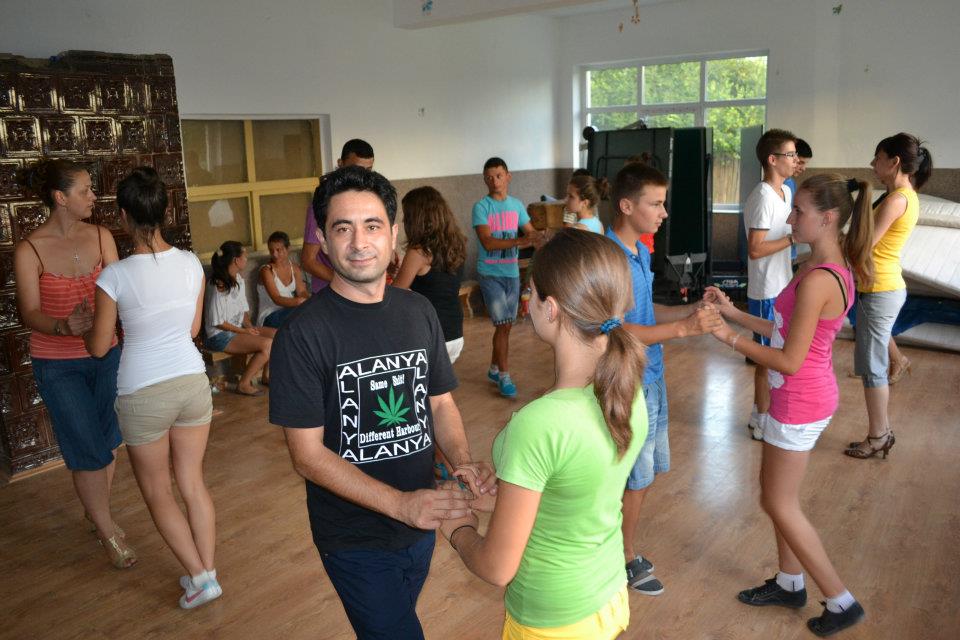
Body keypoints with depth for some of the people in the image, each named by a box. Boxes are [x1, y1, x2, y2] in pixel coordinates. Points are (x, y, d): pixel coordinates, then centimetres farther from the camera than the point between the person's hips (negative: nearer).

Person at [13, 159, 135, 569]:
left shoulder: (100, 237, -2)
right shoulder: (29, 251, -12)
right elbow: (29, 313, -16)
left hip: (105, 355, 4)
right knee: (88, 450, 0)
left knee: (107, 442, 12)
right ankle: (109, 533, 17)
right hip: (58, 365, -3)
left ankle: (96, 511, 36)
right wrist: (62, 327, -36)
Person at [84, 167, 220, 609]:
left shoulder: (115, 276, -17)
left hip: (142, 394, -4)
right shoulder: (190, 263, -5)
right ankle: (207, 571, 24)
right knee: (192, 482, 18)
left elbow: (98, 348, -4)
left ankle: (200, 577, 15)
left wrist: (84, 325, 16)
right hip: (192, 381, 4)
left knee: (157, 492, 15)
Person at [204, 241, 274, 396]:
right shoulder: (220, 285, -20)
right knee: (267, 344, -24)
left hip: (238, 328, 9)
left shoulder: (238, 279, 7)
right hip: (220, 335, -9)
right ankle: (244, 384, -9)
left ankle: (267, 375, 11)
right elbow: (217, 322, -19)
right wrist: (244, 331, -14)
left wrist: (249, 326, -2)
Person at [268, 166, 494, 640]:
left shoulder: (418, 311, -2)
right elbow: (308, 455, -19)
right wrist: (401, 503, -28)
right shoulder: (303, 332, -18)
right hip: (356, 540, -5)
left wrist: (462, 461, -13)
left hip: (421, 527, 5)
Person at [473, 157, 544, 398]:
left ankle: (494, 369, 29)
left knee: (505, 325, 12)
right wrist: (520, 241, -31)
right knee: (503, 324, -9)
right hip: (490, 274, -5)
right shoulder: (481, 207, -11)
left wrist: (542, 240, -17)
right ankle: (504, 376, 2)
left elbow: (532, 232, 6)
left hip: (512, 272, 5)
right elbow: (487, 242, -21)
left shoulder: (517, 205, 5)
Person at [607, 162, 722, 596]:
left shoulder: (641, 251, 6)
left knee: (650, 470, 20)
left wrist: (694, 310, 2)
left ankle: (617, 542, 39)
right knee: (638, 477, 6)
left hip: (651, 378, 9)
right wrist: (684, 328, -30)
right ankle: (625, 561, 27)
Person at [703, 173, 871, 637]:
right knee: (779, 495, 22)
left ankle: (841, 602, 22)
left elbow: (789, 360, -24)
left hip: (799, 403, -9)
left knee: (780, 504, 8)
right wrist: (733, 312, 6)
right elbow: (786, 334, 9)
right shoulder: (832, 269, 4)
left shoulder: (817, 280, -27)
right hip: (801, 398, 10)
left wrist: (730, 338, -15)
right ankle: (790, 583, 38)